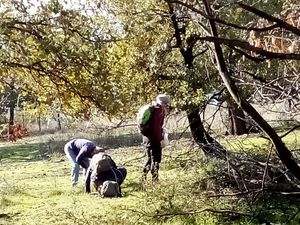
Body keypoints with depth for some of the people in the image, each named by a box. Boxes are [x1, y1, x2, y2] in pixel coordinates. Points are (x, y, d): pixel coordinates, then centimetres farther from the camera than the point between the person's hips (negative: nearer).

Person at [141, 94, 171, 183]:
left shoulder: (154, 109, 16)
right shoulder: (158, 110, -14)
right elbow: (156, 127, -21)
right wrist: (161, 139, -20)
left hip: (147, 138, 10)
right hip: (154, 139, -10)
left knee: (150, 159, 19)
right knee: (156, 159, -4)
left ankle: (143, 178, 23)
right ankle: (155, 179, -2)